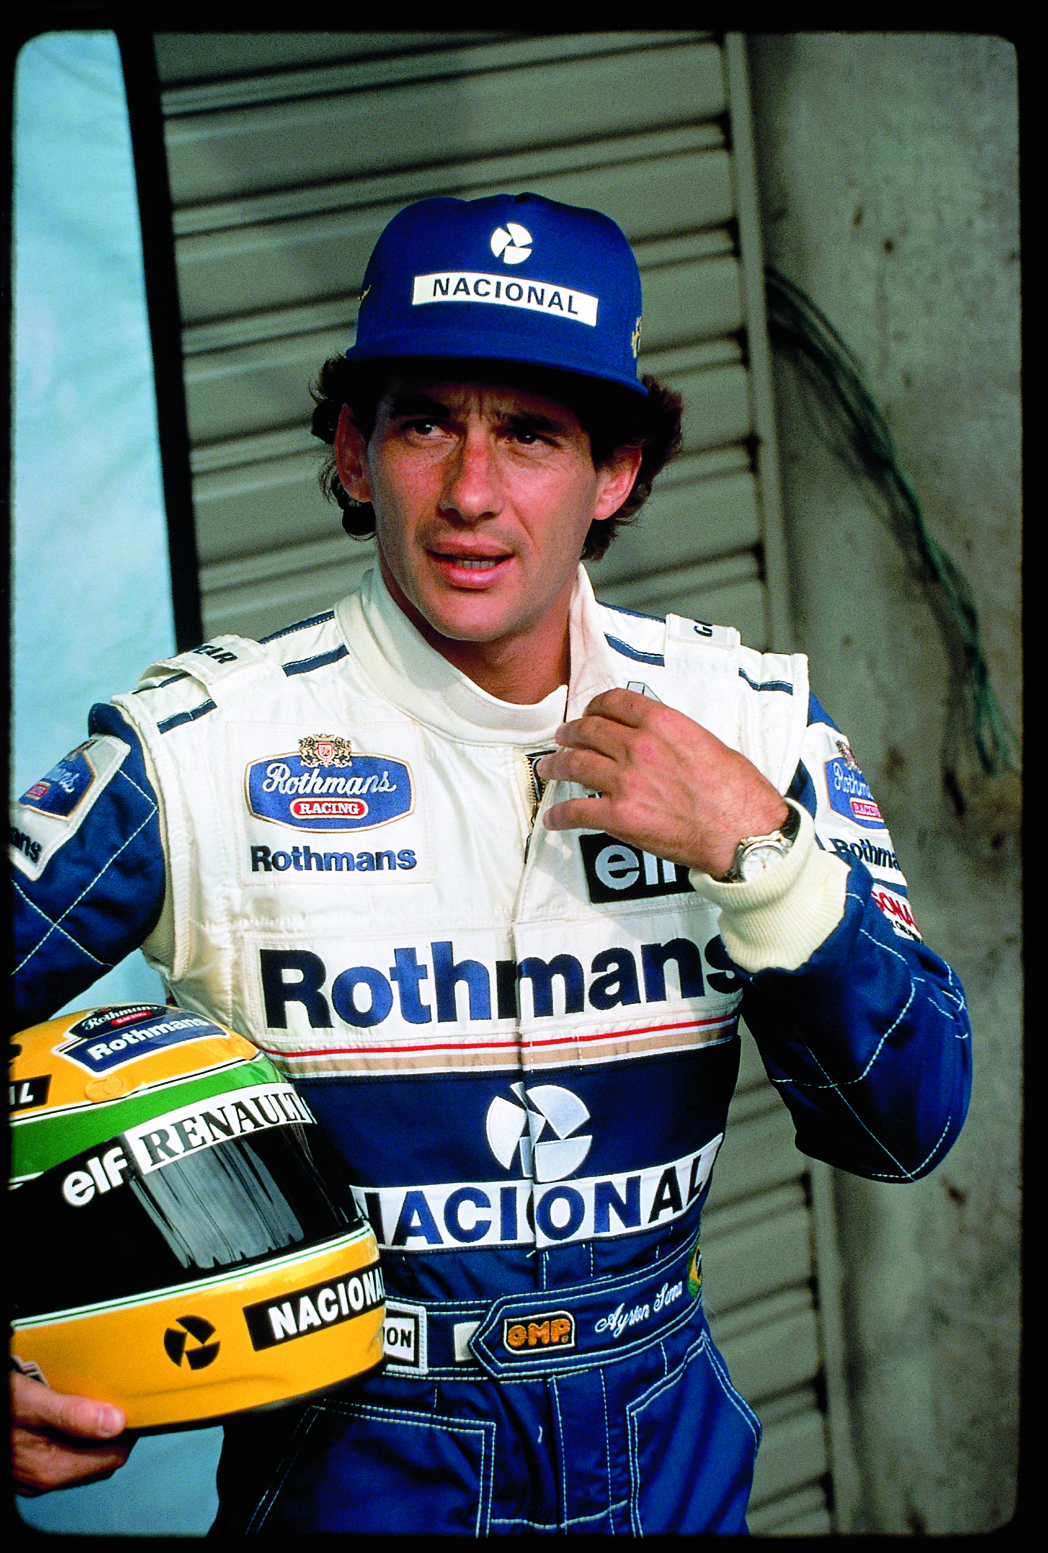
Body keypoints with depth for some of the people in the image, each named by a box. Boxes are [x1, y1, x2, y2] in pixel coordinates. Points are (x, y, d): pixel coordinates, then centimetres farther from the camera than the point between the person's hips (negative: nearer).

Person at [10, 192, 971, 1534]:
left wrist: (757, 851, -21)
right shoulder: (198, 753, -13)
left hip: (674, 1464, 3)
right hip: (353, 1474, -3)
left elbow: (908, 1126, -7)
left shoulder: (745, 723, -5)